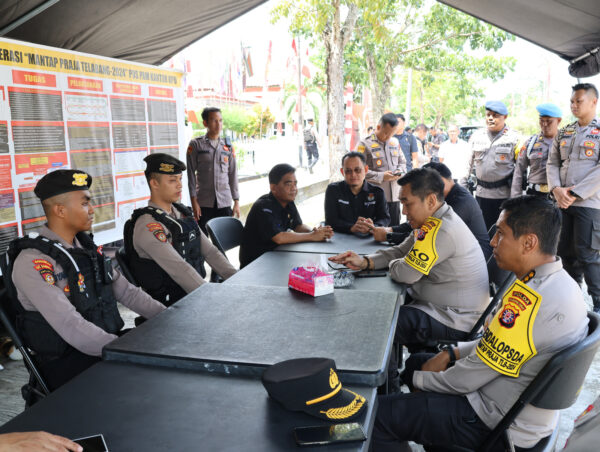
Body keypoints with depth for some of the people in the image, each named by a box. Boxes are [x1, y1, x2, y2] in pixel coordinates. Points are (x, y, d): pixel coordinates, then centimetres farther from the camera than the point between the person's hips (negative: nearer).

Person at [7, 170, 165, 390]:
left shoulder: (87, 247, 10)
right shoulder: (33, 262, -16)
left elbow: (127, 292, 11)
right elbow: (70, 327, -24)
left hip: (109, 344, 8)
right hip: (67, 364, -7)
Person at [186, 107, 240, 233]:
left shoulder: (227, 146, 10)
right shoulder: (196, 144, 1)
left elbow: (233, 175, 10)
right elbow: (191, 174, -1)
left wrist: (236, 201, 6)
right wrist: (194, 201, -7)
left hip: (224, 202, 2)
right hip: (204, 203, -2)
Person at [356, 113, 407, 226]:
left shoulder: (395, 142, 13)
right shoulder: (365, 144, -5)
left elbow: (402, 162, 23)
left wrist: (399, 172, 0)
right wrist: (381, 176, -17)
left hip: (394, 195, 5)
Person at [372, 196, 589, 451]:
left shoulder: (530, 301, -32)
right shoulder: (558, 282, 1)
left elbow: (466, 380, -23)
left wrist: (418, 379, -6)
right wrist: (451, 353, 5)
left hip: (501, 425, -10)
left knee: (379, 414, -12)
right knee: (415, 361, 24)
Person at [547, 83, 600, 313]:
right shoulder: (564, 133, 14)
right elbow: (552, 163, 11)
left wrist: (575, 194, -17)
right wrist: (556, 189, -7)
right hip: (562, 203, 6)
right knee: (566, 252, 13)